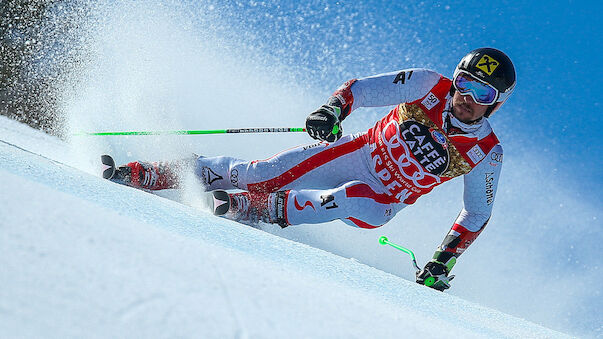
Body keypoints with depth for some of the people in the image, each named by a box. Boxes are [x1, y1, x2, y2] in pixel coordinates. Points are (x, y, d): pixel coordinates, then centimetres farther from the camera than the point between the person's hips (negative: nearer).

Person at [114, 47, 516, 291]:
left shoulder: (487, 154, -13)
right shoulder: (429, 86, -13)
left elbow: (477, 216, 0)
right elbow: (360, 88, -10)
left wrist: (443, 262, -9)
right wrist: (333, 108, -32)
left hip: (378, 203, -1)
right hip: (359, 153, 1)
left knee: (351, 201, -38)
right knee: (264, 173, -15)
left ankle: (246, 207, -32)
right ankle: (145, 175, -7)